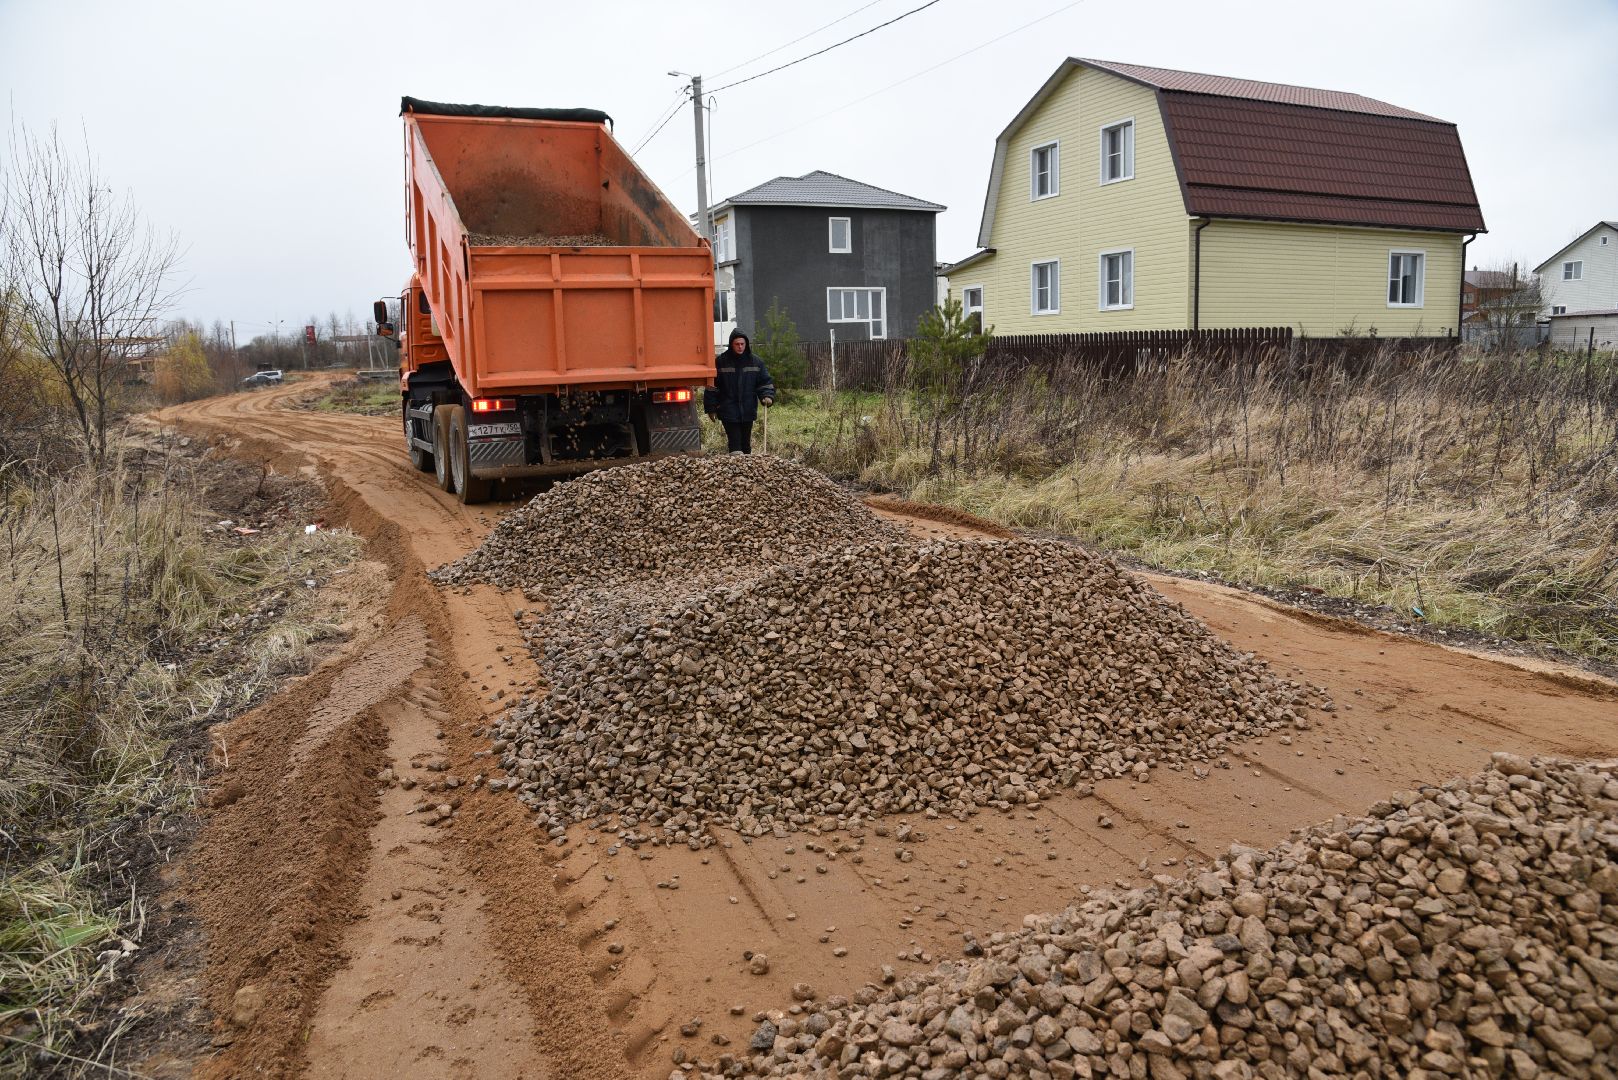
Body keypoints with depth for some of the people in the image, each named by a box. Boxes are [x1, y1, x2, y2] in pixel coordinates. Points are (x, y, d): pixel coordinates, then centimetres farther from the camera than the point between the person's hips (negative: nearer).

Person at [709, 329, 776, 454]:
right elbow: (713, 386, 0)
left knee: (746, 444, 13)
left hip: (748, 411, 3)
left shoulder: (756, 362, 5)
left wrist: (767, 396, -12)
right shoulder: (720, 361, -3)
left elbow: (765, 381, 8)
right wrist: (712, 407, -2)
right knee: (735, 444, -11)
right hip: (729, 412, -3)